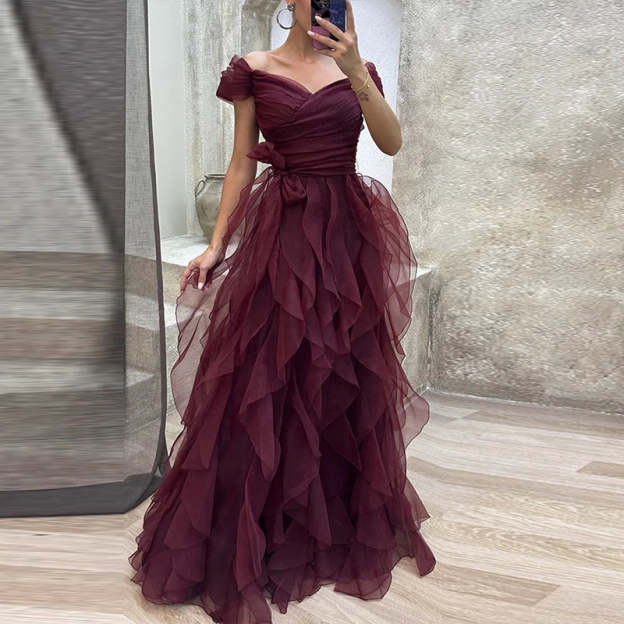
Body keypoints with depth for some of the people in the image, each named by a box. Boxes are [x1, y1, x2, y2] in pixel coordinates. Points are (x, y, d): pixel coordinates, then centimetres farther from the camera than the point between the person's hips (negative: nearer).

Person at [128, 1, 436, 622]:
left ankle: (348, 522, 27)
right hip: (281, 232, -2)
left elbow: (392, 142, -5)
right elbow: (242, 162, 3)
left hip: (350, 232, 3)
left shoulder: (358, 68, 10)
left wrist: (357, 75, -17)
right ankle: (242, 541, 11)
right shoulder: (255, 69, 5)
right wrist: (216, 244, -4)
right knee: (263, 380, -3)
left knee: (349, 379, 8)